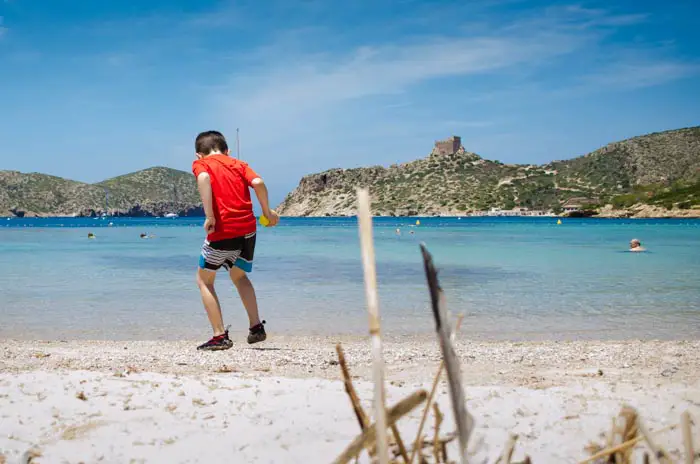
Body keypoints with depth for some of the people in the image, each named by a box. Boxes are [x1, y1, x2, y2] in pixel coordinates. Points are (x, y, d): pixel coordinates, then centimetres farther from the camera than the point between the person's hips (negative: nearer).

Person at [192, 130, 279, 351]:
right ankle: (256, 327, 19)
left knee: (204, 280, 15)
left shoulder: (200, 164, 8)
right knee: (239, 276, 28)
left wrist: (209, 216, -20)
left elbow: (203, 178, -16)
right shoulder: (238, 164, 18)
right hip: (248, 228, 5)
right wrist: (267, 212, 10)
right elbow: (258, 182, -1)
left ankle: (220, 336, 8)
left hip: (223, 231, -5)